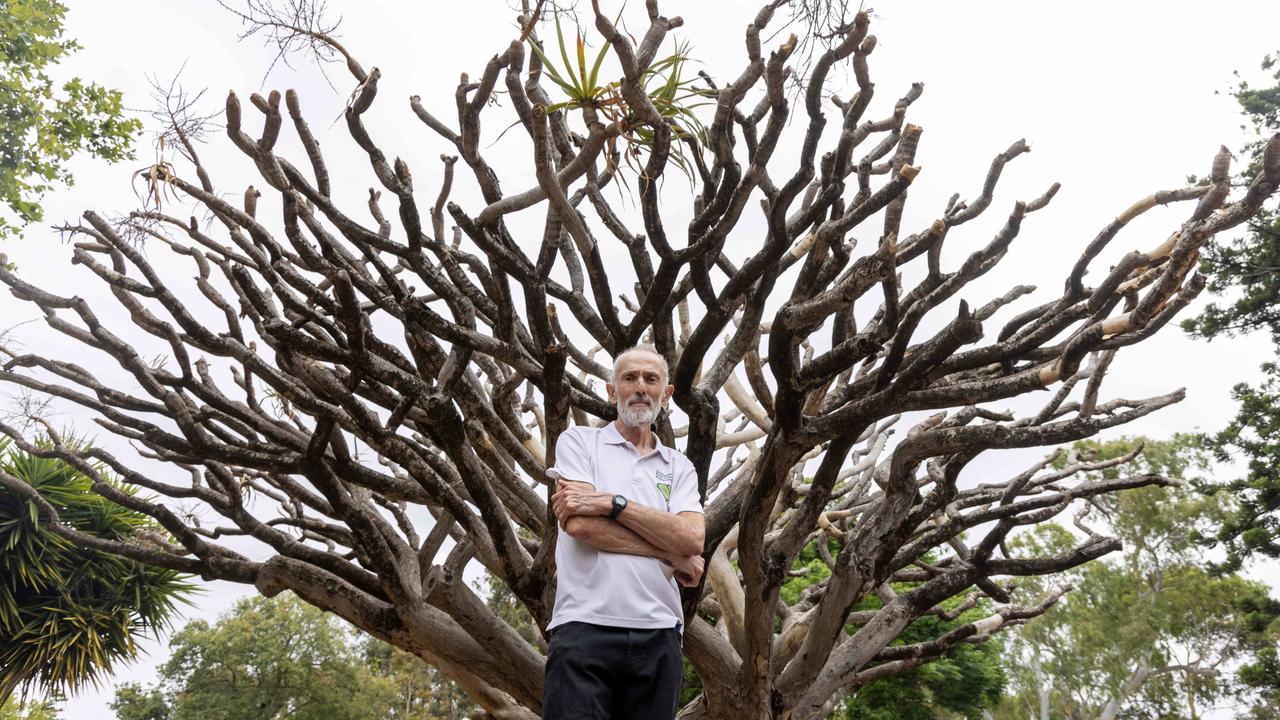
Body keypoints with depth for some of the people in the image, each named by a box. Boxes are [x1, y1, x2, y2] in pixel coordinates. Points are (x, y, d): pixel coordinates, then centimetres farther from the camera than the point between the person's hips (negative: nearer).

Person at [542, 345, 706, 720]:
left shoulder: (680, 468, 16)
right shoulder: (578, 441, 7)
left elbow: (692, 539, -2)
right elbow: (578, 523, -9)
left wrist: (611, 502, -11)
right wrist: (676, 556, -3)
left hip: (658, 633, 3)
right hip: (585, 627, -3)